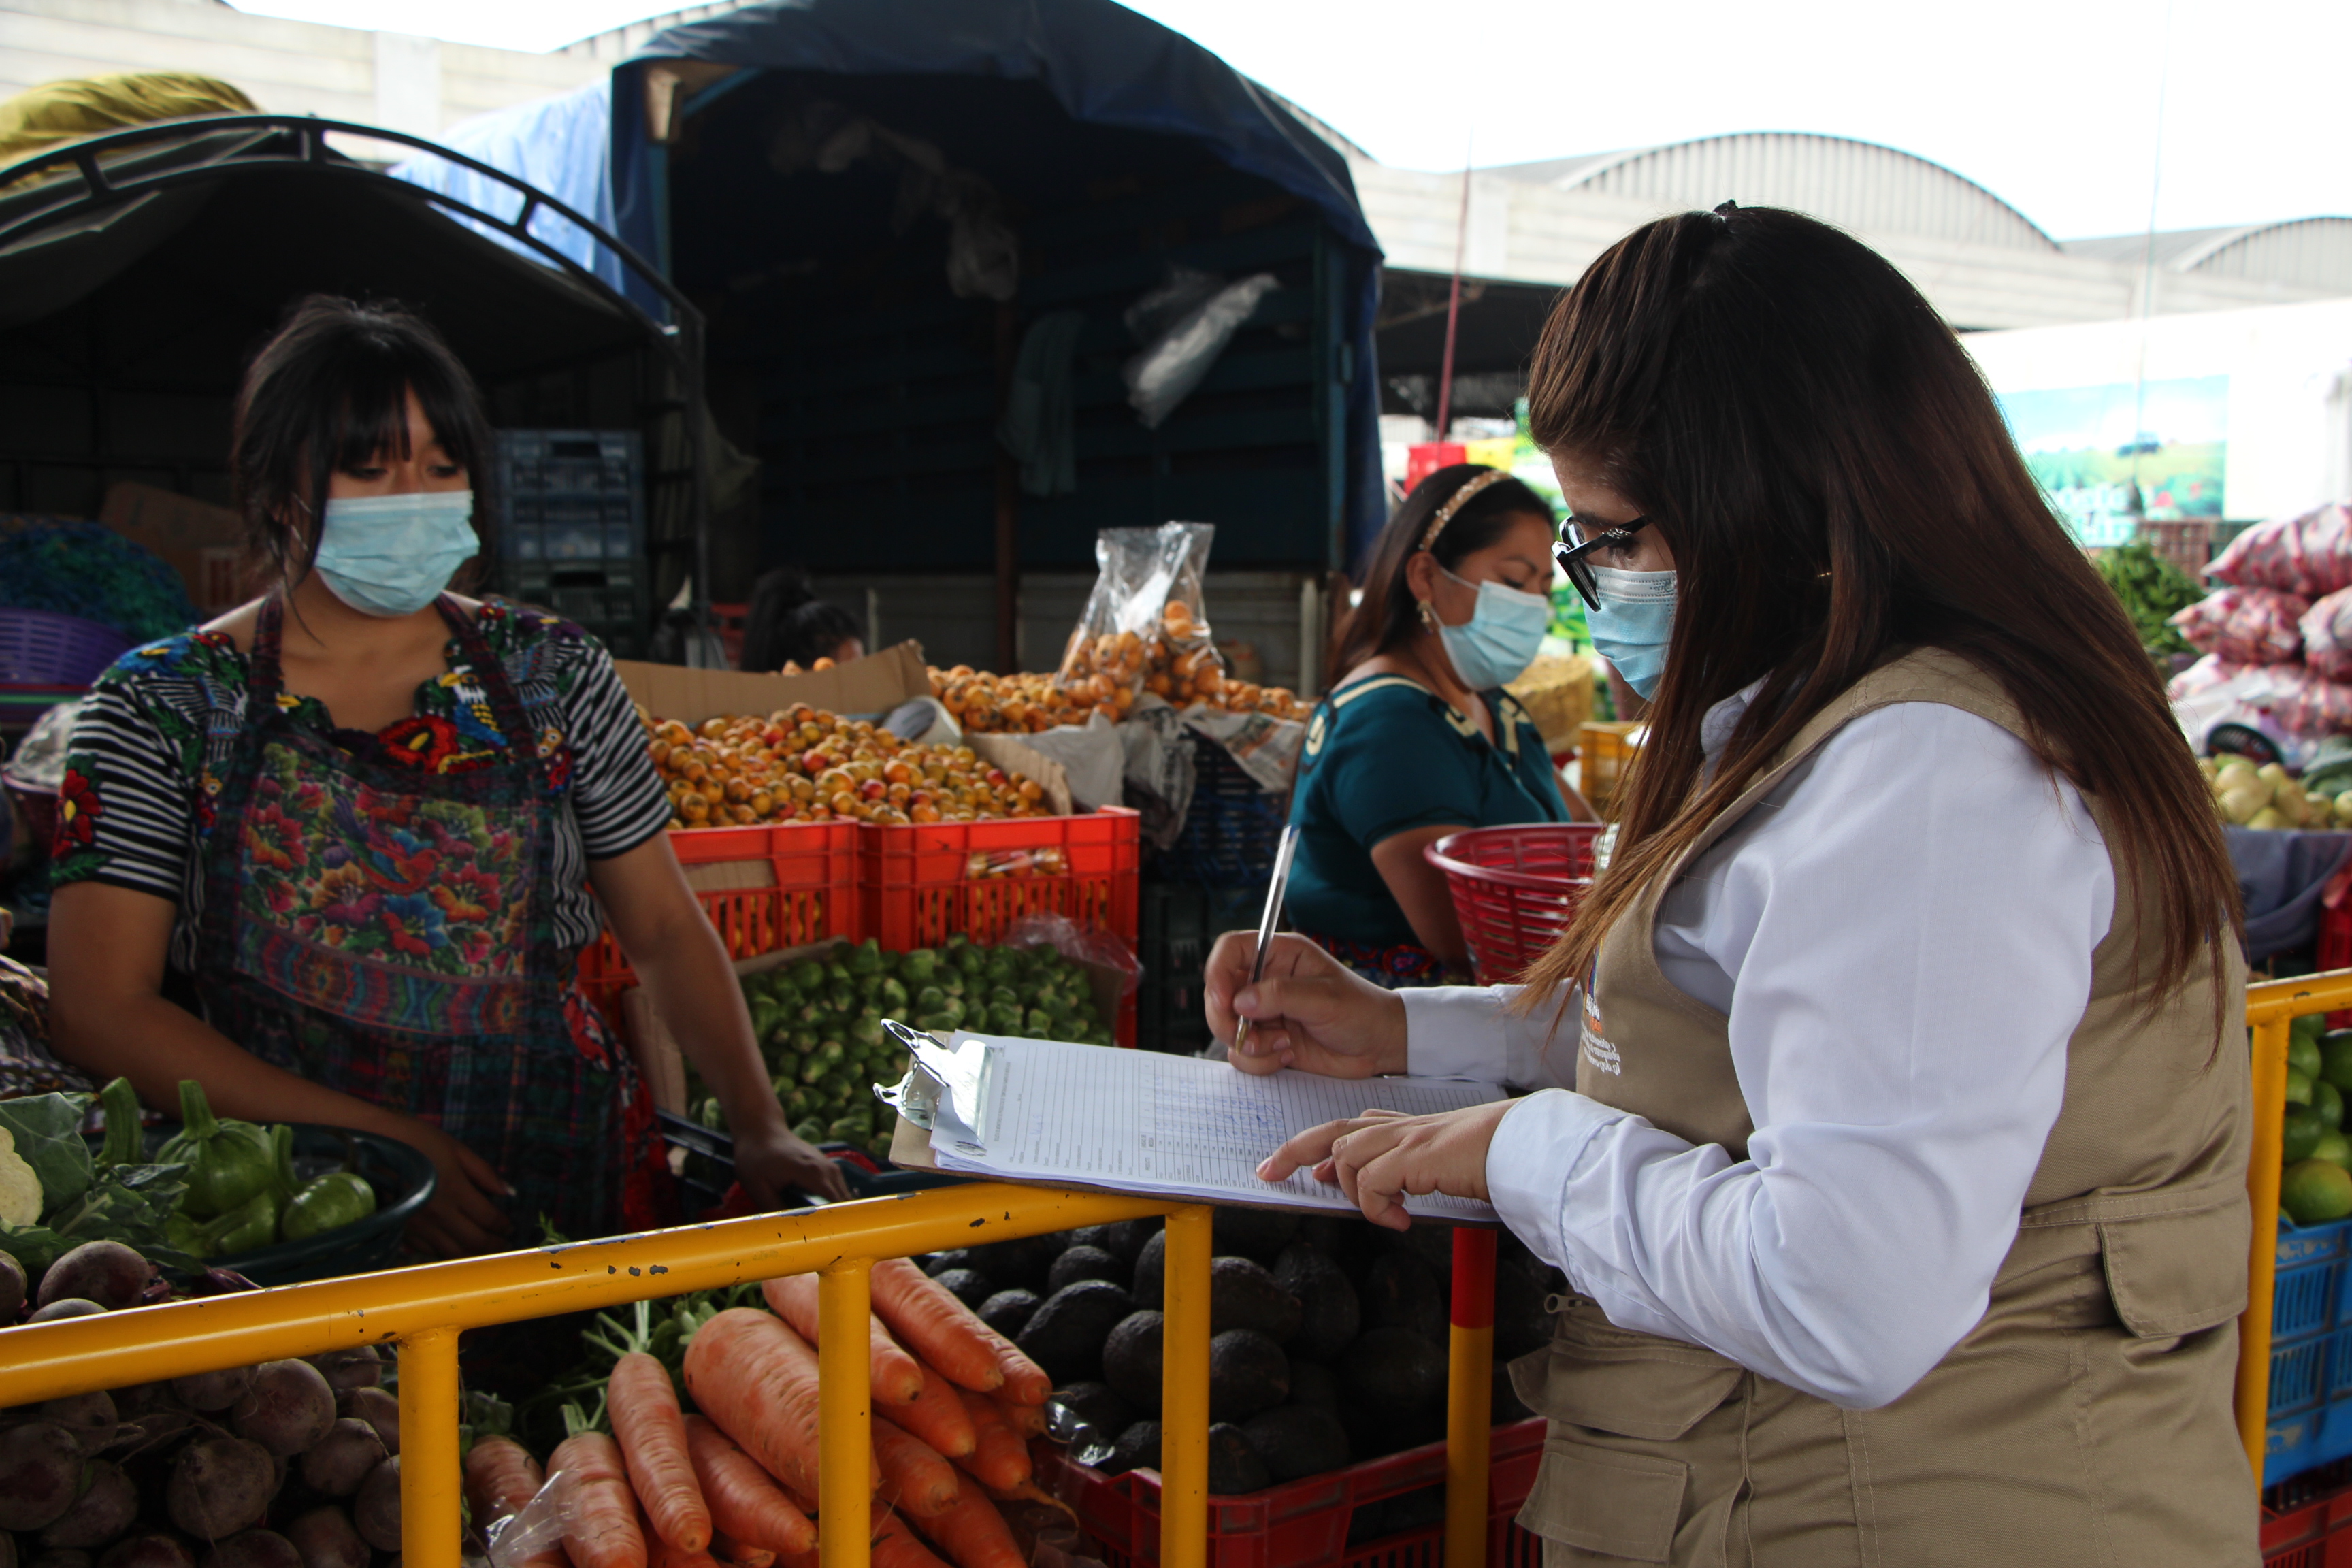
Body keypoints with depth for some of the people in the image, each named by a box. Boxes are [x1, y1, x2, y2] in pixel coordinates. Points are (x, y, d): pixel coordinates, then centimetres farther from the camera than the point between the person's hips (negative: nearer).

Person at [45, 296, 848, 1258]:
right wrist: (372, 1143, -11)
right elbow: (98, 1007, -3)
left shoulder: (552, 674, 11)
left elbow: (665, 932, 14)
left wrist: (759, 1128, -1)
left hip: (567, 1183, 2)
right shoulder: (164, 707, 4)